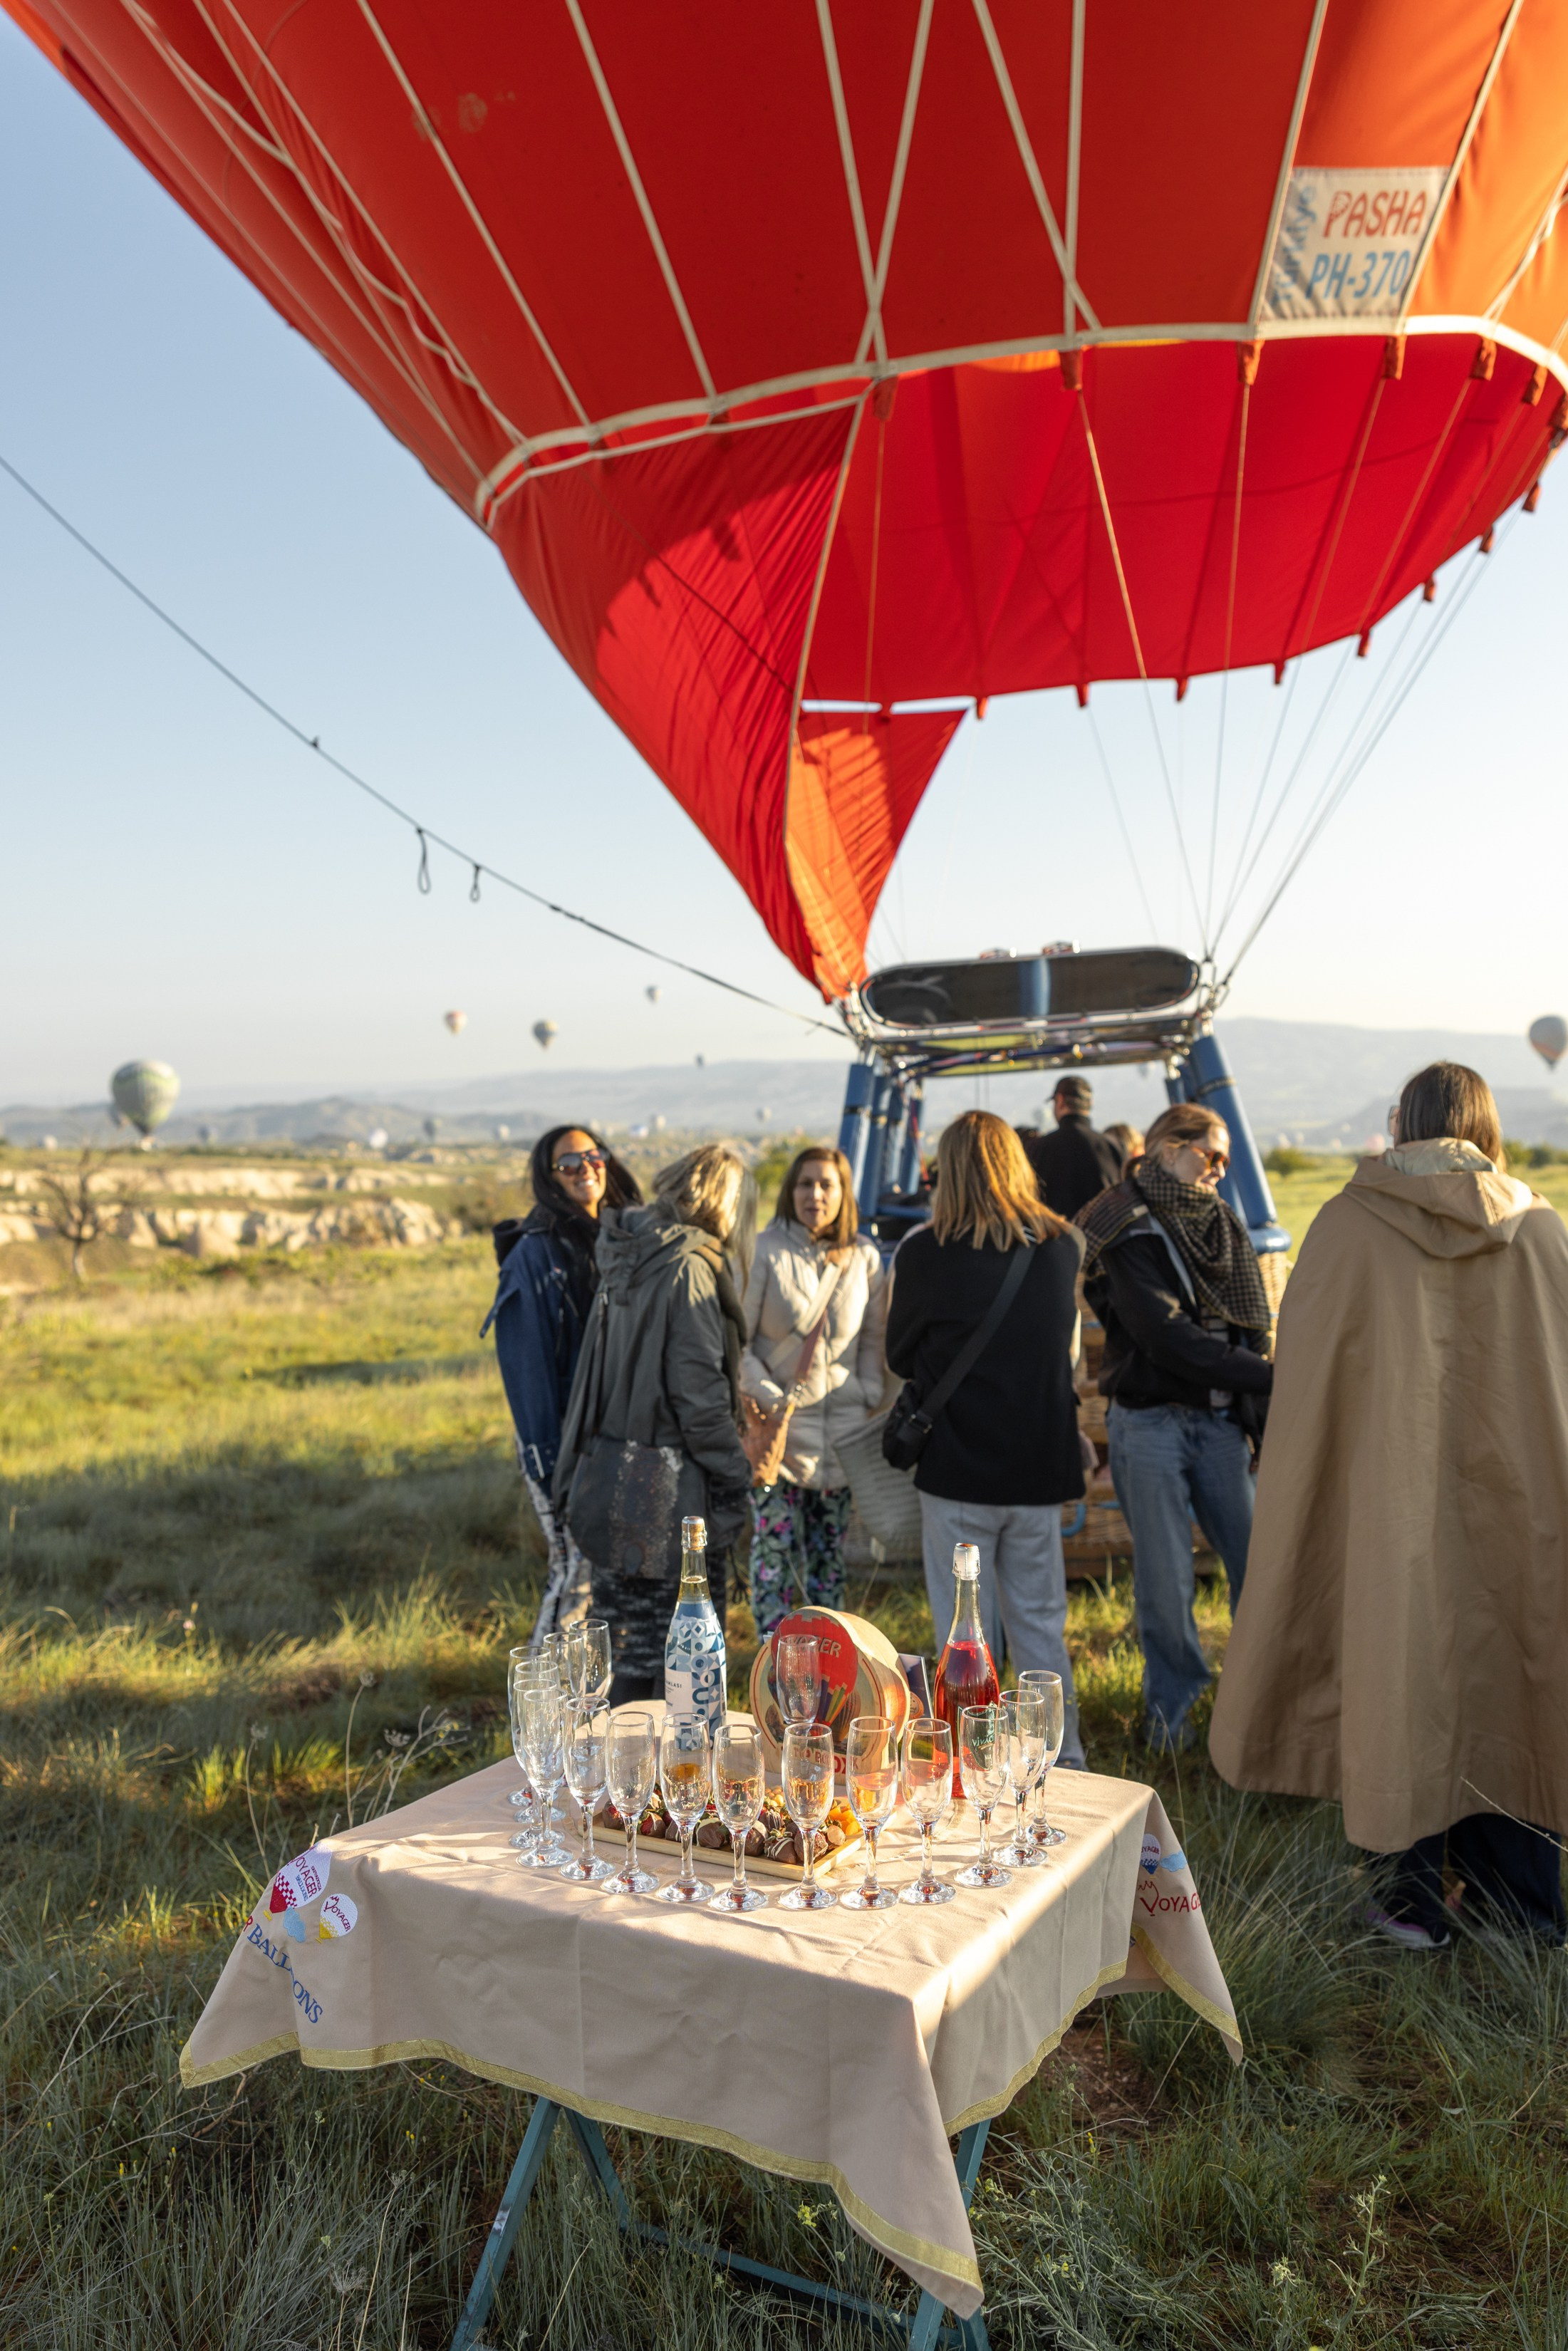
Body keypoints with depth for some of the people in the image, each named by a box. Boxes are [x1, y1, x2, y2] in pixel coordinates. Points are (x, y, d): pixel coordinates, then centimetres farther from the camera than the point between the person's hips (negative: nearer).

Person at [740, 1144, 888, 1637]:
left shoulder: (864, 1257, 4)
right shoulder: (767, 1253, -8)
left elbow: (873, 1339, 13)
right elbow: (737, 1341, -5)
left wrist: (870, 1399, 2)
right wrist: (767, 1397, -13)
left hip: (840, 1427, 3)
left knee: (829, 1550, 11)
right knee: (776, 1546, -3)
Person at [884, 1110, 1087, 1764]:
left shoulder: (924, 1253, -12)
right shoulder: (1064, 1247, -1)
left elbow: (901, 1359, 2)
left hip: (958, 1470, -3)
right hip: (1040, 1465, 4)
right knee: (1041, 1624, 16)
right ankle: (1065, 1762, 23)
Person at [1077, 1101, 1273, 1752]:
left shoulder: (1221, 1224, 13)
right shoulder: (1128, 1233, -8)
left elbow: (1251, 1327, 13)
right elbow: (1166, 1338, -17)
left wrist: (1263, 1415, 3)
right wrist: (1270, 1378, -17)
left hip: (1220, 1419, 5)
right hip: (1150, 1424, -5)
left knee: (1259, 1561, 2)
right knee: (1166, 1579, 2)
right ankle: (1172, 1701, 22)